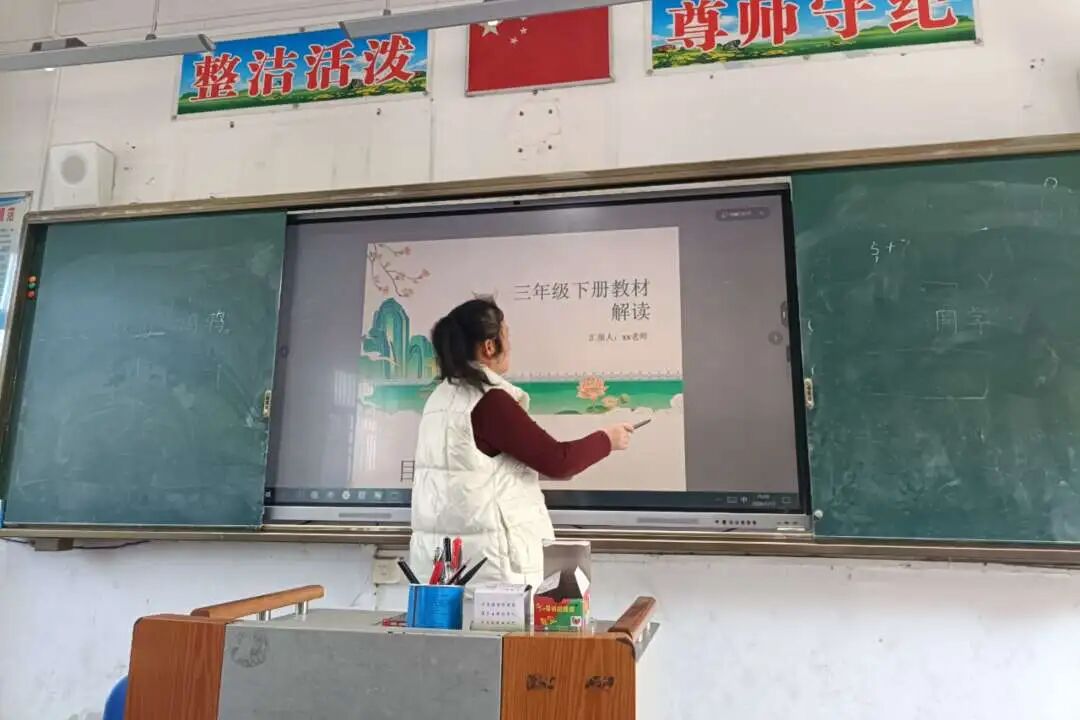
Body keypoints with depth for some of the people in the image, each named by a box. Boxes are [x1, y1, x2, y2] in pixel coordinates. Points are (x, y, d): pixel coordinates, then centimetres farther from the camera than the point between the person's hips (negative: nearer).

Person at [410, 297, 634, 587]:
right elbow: (557, 460, -12)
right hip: (486, 558, -8)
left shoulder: (442, 397, 10)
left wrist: (540, 468, 22)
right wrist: (607, 439, 4)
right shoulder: (490, 400, -15)